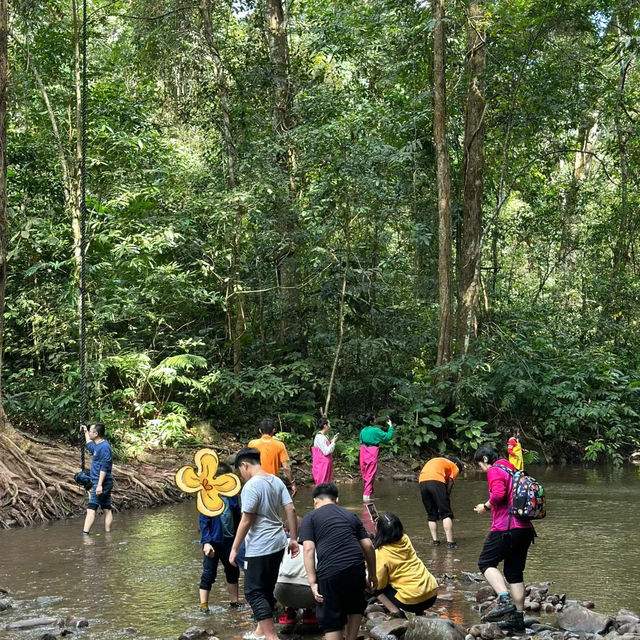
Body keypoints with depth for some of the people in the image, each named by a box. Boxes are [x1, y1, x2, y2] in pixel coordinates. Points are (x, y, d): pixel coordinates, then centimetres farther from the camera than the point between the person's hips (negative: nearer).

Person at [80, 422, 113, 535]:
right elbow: (90, 446, 41)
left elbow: (104, 467, -22)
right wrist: (85, 432, 45)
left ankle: (85, 534, -18)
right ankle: (108, 532, 10)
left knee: (91, 508, -13)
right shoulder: (97, 446, 15)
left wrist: (99, 485, -27)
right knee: (107, 509, 8)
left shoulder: (104, 447, -16)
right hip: (104, 483, 10)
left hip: (100, 482, -10)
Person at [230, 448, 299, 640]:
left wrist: (234, 548, -10)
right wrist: (294, 539, 10)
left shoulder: (251, 486, -18)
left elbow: (246, 521, -18)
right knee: (267, 589, 19)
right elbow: (291, 510, 4)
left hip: (260, 548, -9)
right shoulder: (276, 481, 5)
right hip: (277, 544, 9)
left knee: (253, 592, -1)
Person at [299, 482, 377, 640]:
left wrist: (312, 582, -3)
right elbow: (368, 546, 17)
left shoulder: (310, 518, 13)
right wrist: (372, 574, 27)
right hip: (356, 567, 4)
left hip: (330, 571, -3)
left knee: (331, 621, 8)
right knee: (355, 608, 30)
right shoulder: (351, 516, 23)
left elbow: (308, 549, -1)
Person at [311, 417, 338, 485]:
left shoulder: (324, 436, 12)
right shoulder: (319, 437, -18)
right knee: (322, 484, -8)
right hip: (322, 464, -10)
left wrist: (332, 441, 8)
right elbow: (326, 451, -21)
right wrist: (333, 442, -12)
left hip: (326, 464, 10)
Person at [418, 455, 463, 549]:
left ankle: (435, 541, 15)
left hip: (422, 481, 5)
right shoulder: (455, 467, 23)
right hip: (436, 481, -5)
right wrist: (446, 499, 12)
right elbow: (450, 483, 9)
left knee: (431, 515, 16)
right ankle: (450, 542, -6)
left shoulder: (435, 460, 37)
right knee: (446, 514, 1)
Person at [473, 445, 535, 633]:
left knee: (486, 562, -1)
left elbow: (498, 493, -22)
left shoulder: (495, 471, -5)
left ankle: (505, 600, -19)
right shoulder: (513, 470, 22)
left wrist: (486, 506, -5)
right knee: (514, 572, 12)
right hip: (525, 528, 8)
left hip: (506, 527, -8)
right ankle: (517, 617, 12)